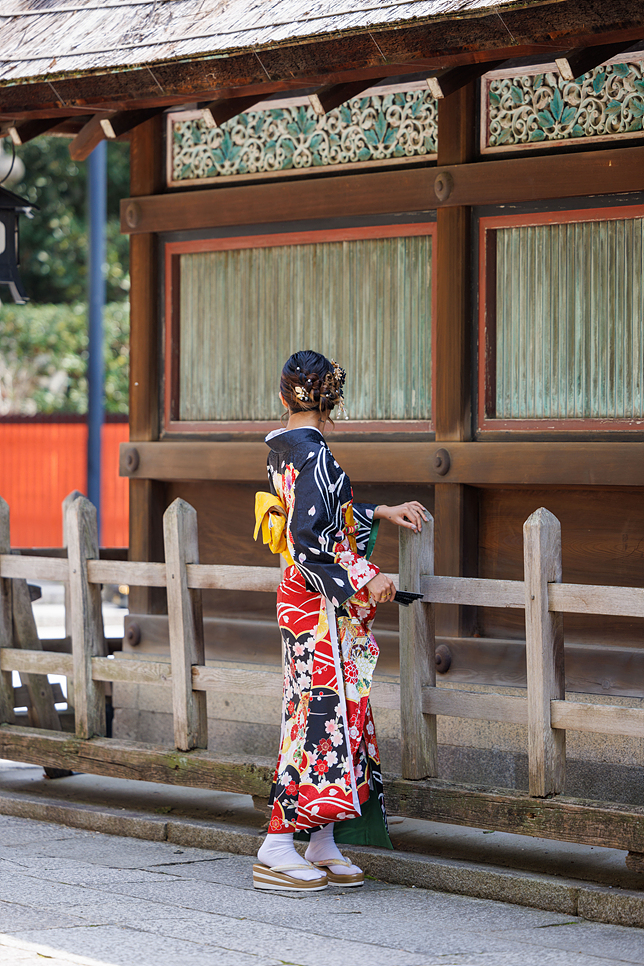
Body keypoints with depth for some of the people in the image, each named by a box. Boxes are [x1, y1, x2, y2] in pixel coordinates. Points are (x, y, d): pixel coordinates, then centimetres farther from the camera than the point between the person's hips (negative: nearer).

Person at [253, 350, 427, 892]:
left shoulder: (285, 451, 10)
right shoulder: (314, 454, -18)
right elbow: (310, 539, -24)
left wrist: (379, 513, 27)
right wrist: (366, 579, -18)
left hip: (305, 602, 10)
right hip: (324, 609, -10)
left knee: (321, 717, 11)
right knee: (321, 720, -7)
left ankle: (323, 850, 15)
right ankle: (277, 852, -6)